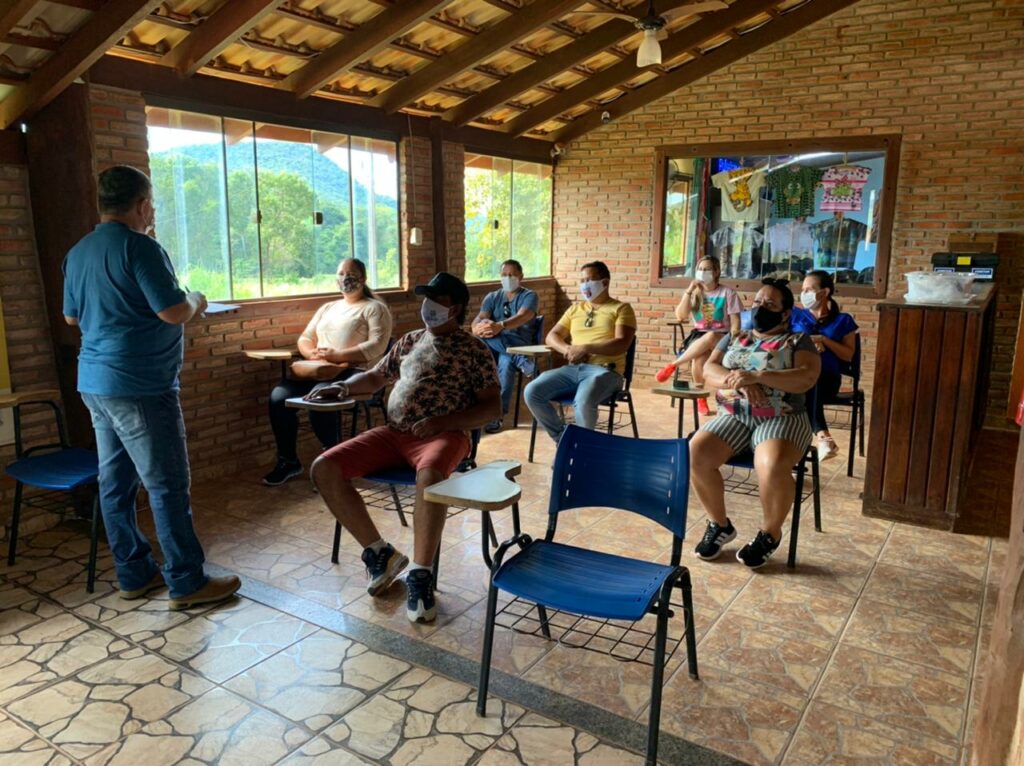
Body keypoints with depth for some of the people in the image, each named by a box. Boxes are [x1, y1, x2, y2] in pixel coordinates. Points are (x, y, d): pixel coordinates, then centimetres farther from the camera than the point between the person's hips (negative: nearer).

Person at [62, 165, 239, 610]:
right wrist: (196, 301, 1)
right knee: (167, 486, -3)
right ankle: (187, 583, 4)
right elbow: (174, 312, -19)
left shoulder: (78, 252, 13)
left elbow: (72, 316, 22)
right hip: (140, 386, -9)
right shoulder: (139, 247, -14)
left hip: (94, 383, 9)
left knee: (115, 482, 12)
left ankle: (134, 574, 23)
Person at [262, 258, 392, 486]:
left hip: (354, 372, -6)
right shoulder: (327, 308, 27)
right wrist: (312, 352, -3)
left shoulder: (375, 308, 7)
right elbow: (304, 338, 22)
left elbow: (377, 346, -9)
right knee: (279, 396, -18)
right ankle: (288, 460, -3)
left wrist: (338, 355, -18)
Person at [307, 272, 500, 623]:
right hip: (393, 432, 6)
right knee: (323, 469, -14)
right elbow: (375, 376, 30)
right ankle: (379, 551, -3)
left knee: (430, 475, -42)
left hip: (443, 435, -6)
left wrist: (442, 422, -15)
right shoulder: (409, 341, 20)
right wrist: (343, 386, 9)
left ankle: (420, 574, -25)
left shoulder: (474, 350, 4)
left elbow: (492, 406, -2)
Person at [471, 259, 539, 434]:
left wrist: (499, 326, -37)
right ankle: (522, 362, -34)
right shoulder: (491, 297, 20)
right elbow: (476, 323, 3)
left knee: (506, 365, -39)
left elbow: (522, 317, -17)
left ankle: (497, 414, -34)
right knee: (482, 335, -31)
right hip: (494, 346, 4)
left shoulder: (529, 296, 7)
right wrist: (480, 328, -25)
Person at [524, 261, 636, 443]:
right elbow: (552, 336, 18)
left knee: (583, 401, -38)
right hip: (573, 369, 6)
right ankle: (563, 439, -4)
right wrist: (567, 350, -5)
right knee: (532, 392, -18)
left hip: (604, 370, -5)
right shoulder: (575, 308, 22)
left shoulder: (621, 308, 6)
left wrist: (585, 348, -18)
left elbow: (622, 344, -9)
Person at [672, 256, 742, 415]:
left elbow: (735, 322, -3)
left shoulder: (728, 293, 1)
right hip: (698, 336, 3)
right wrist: (689, 291, -8)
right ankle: (700, 397, -14)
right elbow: (680, 317, -3)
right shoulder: (694, 293, 10)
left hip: (721, 337, -2)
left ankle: (674, 365, -29)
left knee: (710, 338, -40)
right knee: (699, 355, -33)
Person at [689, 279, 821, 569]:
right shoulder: (733, 339, 18)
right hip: (733, 416, 4)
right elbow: (709, 370, 4)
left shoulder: (798, 341, 6)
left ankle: (770, 533, -6)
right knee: (695, 454, -24)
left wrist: (756, 376, -22)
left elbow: (807, 378, -11)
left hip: (782, 419, -4)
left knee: (772, 465, -35)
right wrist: (739, 381, -17)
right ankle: (719, 524, -1)